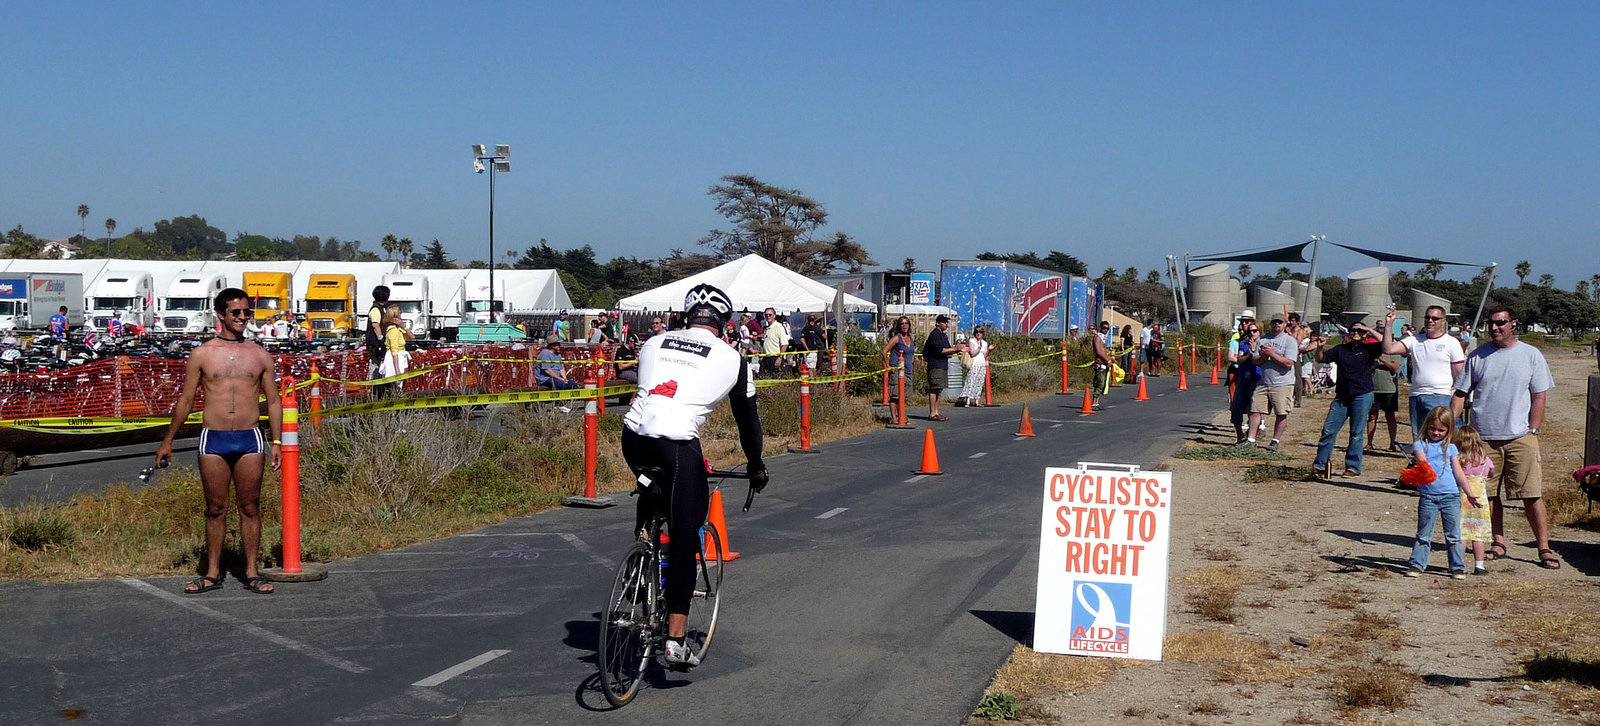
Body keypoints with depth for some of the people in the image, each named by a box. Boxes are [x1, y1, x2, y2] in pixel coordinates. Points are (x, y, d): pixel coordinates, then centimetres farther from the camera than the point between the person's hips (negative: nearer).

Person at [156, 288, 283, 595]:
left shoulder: (260, 356, 8)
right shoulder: (201, 355, 5)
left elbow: (273, 400, 11)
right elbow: (186, 400, 10)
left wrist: (277, 442, 5)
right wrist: (167, 441, 10)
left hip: (249, 439, 1)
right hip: (213, 440, -1)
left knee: (250, 507, 4)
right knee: (215, 508, 5)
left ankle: (252, 572, 10)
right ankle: (213, 573, 13)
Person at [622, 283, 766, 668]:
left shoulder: (653, 344, 21)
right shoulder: (730, 358, 13)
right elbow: (747, 416, 21)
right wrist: (756, 466, 36)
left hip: (633, 437, 4)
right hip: (678, 445, -4)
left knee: (653, 493, 36)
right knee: (684, 541, 5)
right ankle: (675, 640, 3)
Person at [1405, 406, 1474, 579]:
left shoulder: (1450, 448, 10)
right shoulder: (1420, 445, 5)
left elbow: (1458, 472, 12)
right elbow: (1421, 462, -12)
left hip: (1450, 496, 1)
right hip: (1427, 496, -1)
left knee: (1453, 535, 5)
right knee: (1423, 534, 4)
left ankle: (1458, 567, 12)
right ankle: (1417, 564, 10)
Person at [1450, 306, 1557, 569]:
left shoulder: (1531, 355, 5)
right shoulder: (1477, 356, 8)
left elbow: (1539, 397, 4)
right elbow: (1460, 395, 9)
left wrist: (1532, 431, -5)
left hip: (1521, 437, -2)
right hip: (1484, 437, 2)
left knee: (1532, 494, -4)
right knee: (1489, 494, 6)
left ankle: (1544, 548, 3)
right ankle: (1498, 543, 18)